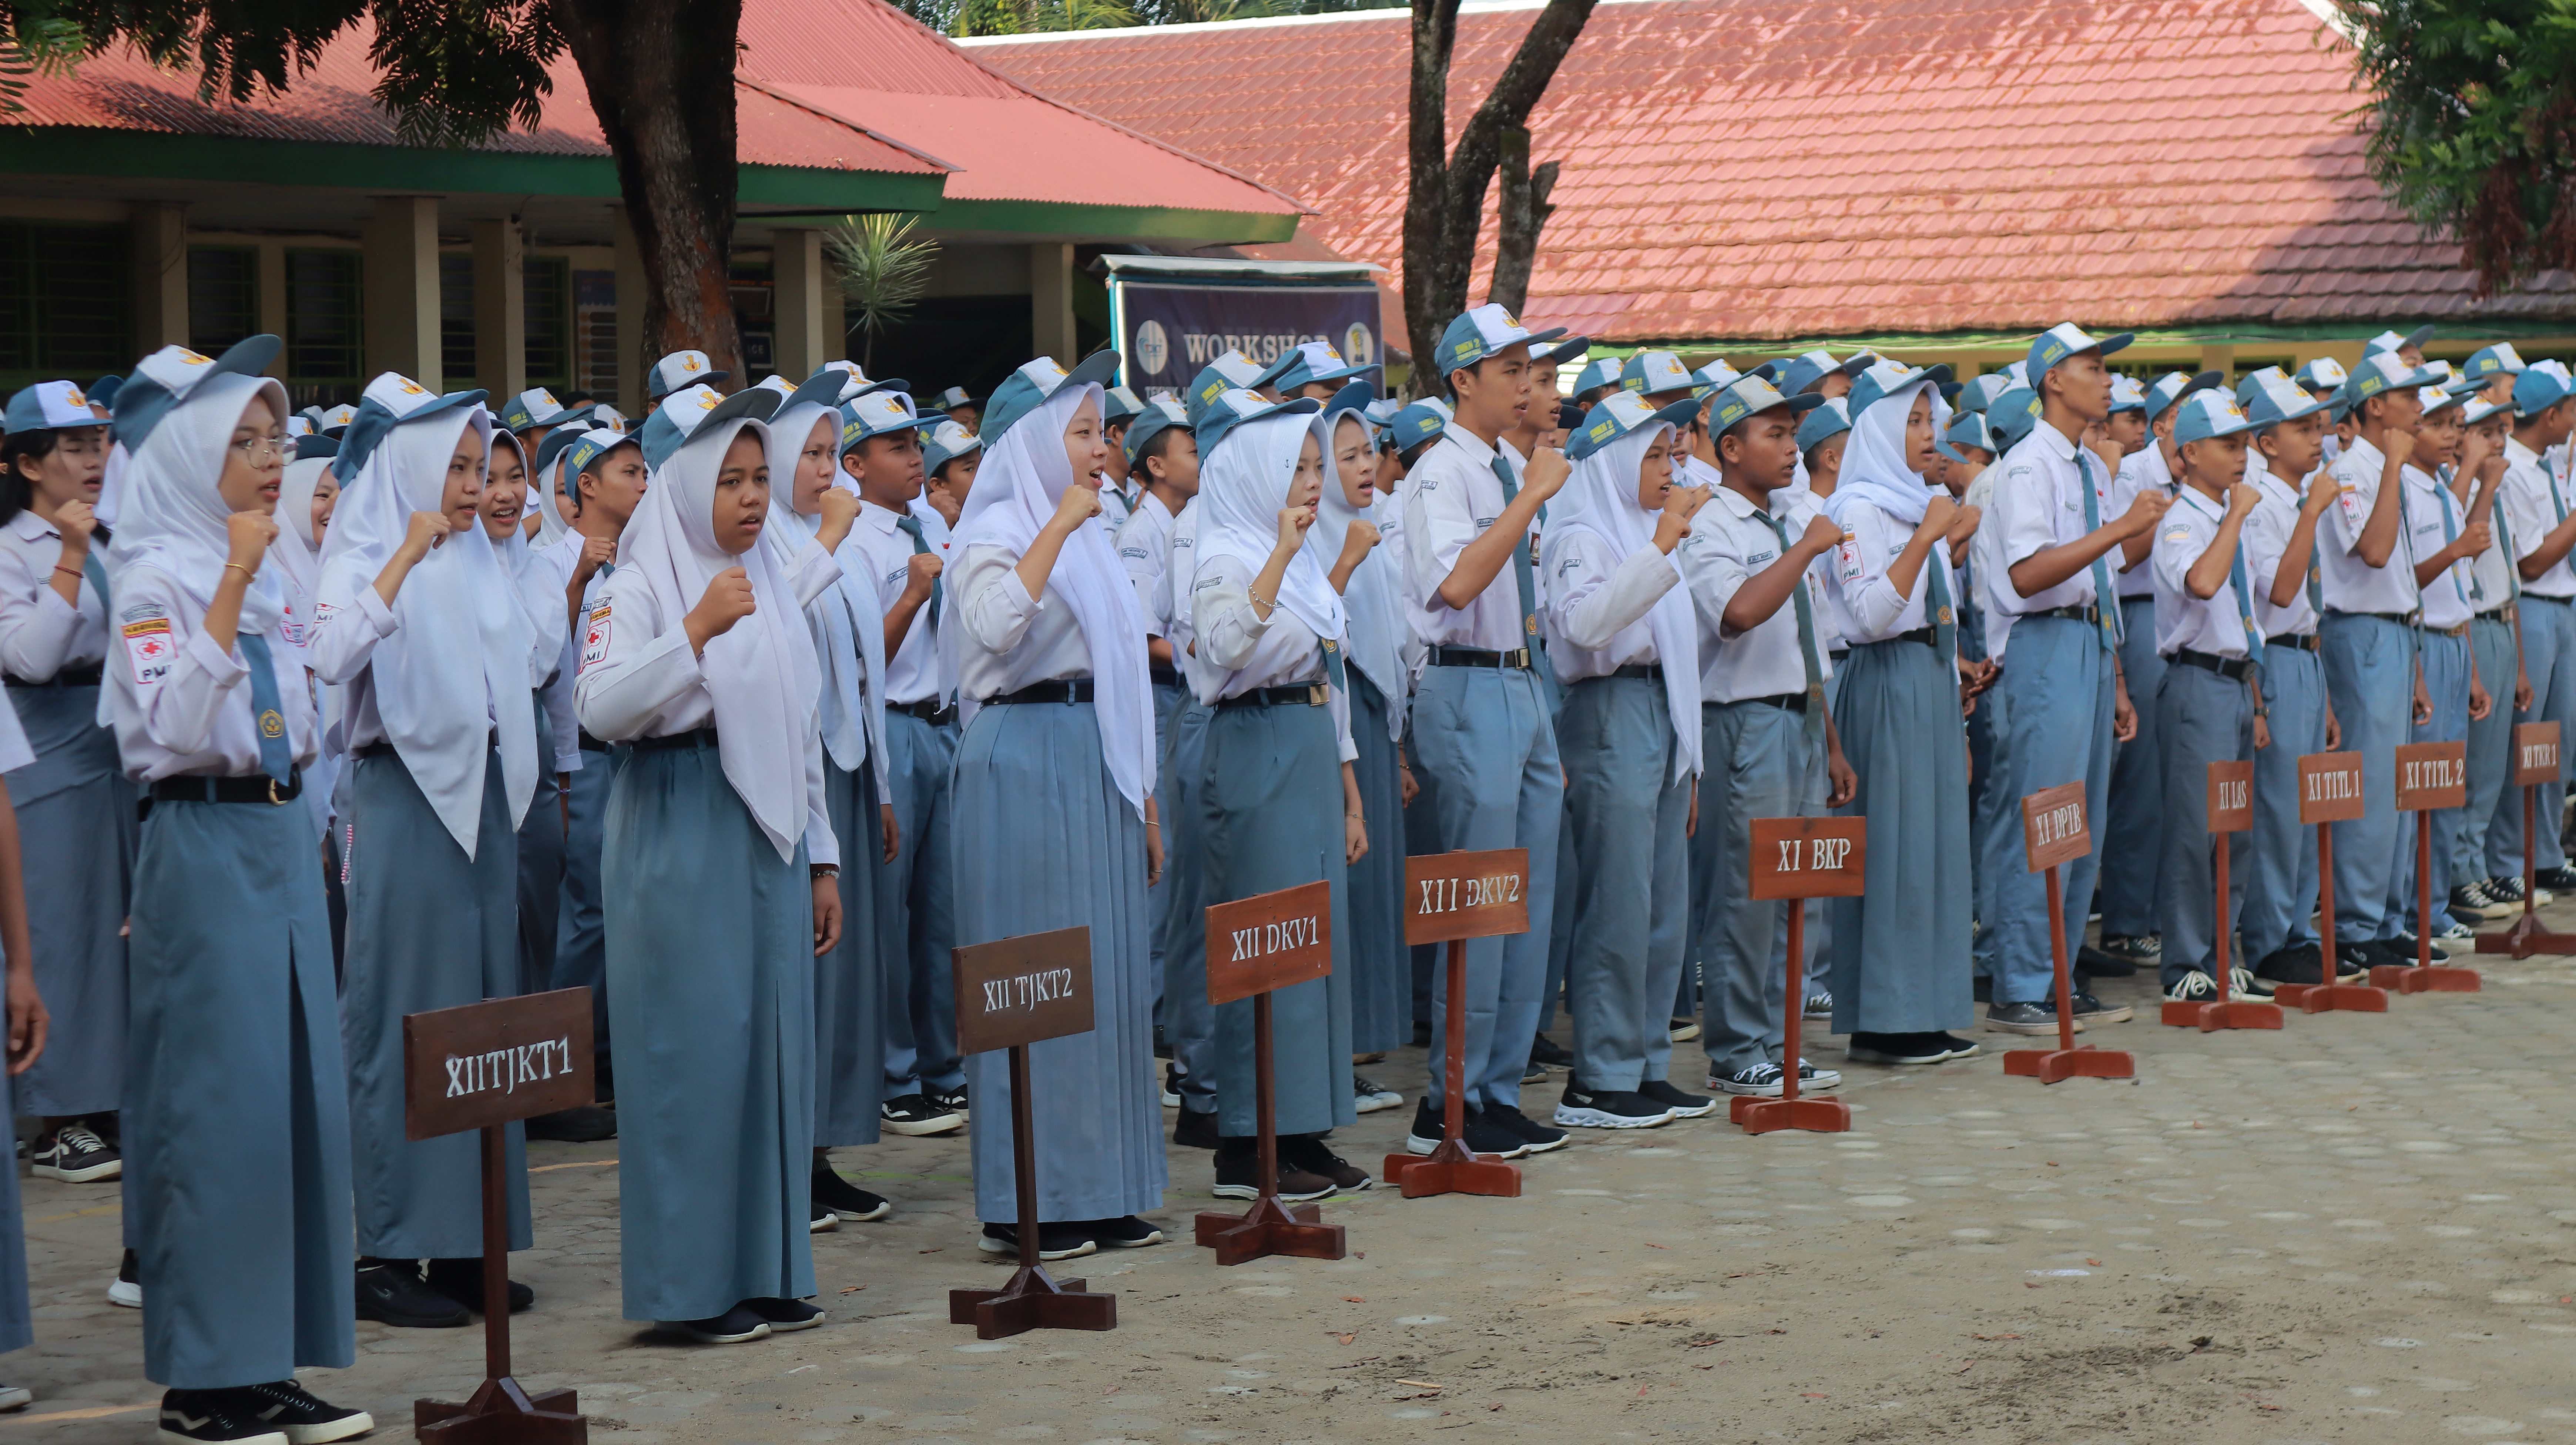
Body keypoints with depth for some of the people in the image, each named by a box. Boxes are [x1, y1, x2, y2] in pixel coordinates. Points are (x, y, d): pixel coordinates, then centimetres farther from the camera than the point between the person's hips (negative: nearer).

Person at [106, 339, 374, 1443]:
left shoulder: (263, 573, 14)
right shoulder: (158, 578, -10)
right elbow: (169, 727, -23)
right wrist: (231, 589, -25)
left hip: (281, 841, 8)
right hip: (205, 845, -8)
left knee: (297, 1089, 7)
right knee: (217, 1098, -5)